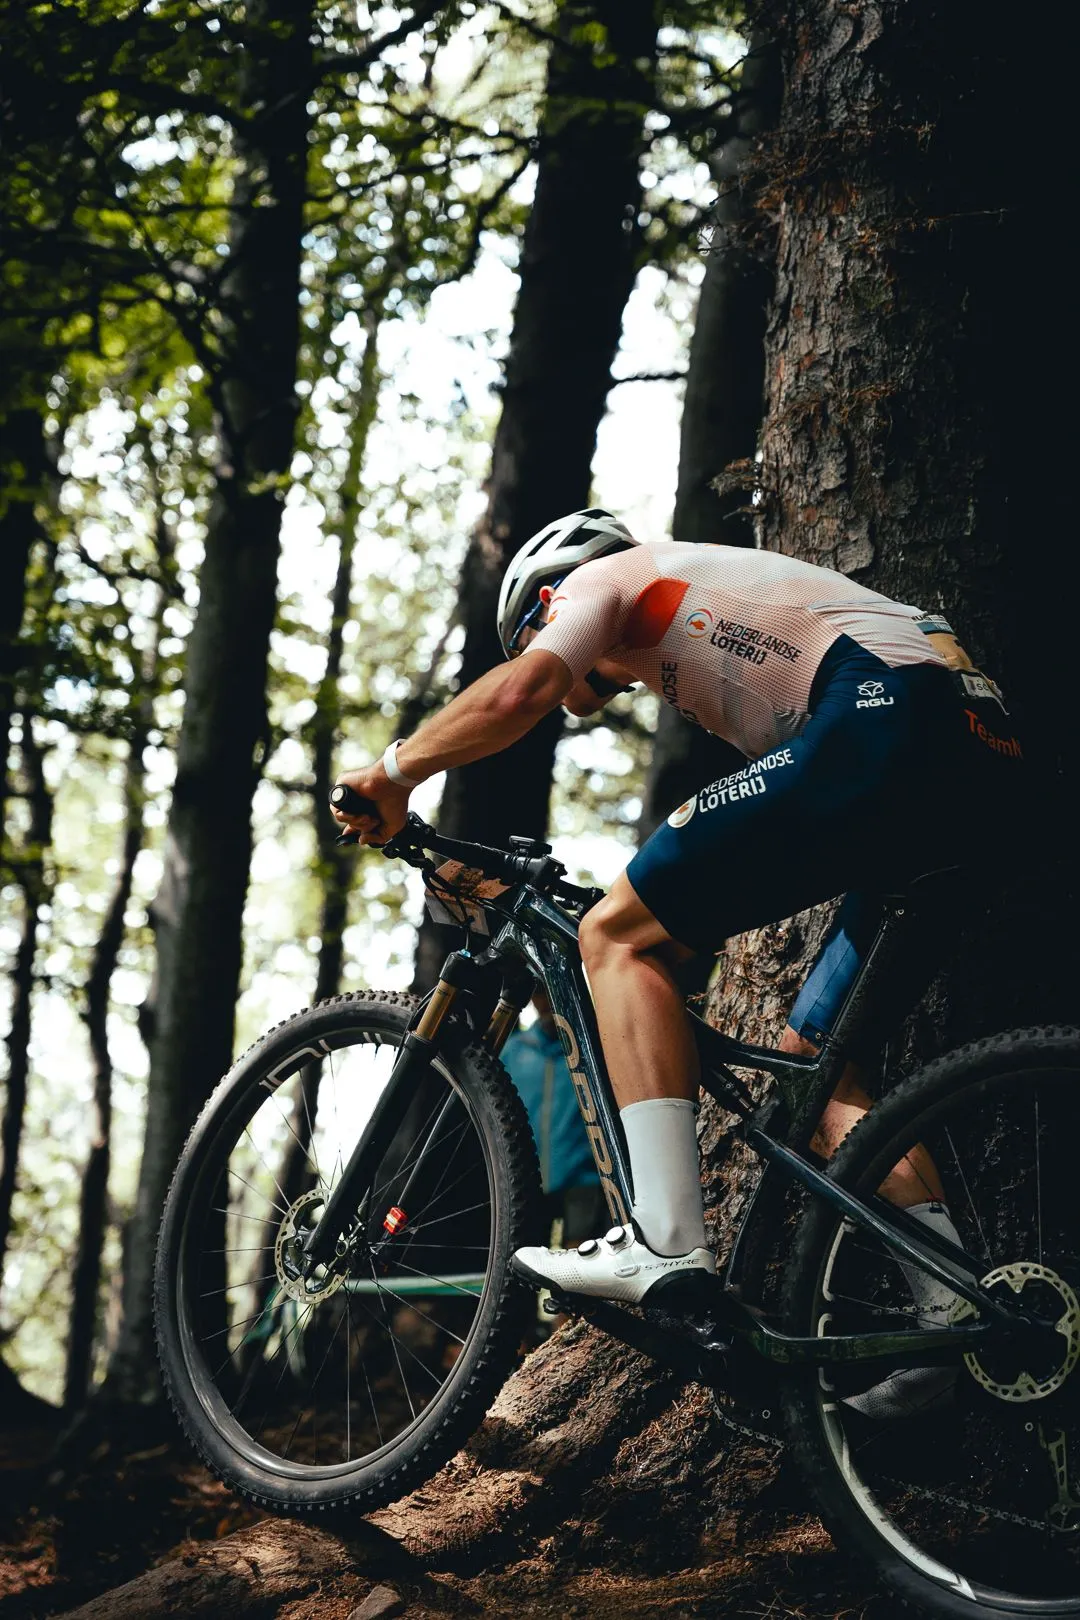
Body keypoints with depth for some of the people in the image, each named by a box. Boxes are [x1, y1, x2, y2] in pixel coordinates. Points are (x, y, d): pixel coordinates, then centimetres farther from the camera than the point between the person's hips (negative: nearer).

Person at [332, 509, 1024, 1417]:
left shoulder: (602, 578, 15)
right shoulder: (716, 627, 39)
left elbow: (515, 695, -3)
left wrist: (392, 775, 10)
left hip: (886, 724, -9)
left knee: (621, 936, -3)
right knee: (817, 1057, 14)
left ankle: (667, 1246, -15)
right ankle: (955, 1315, 3)